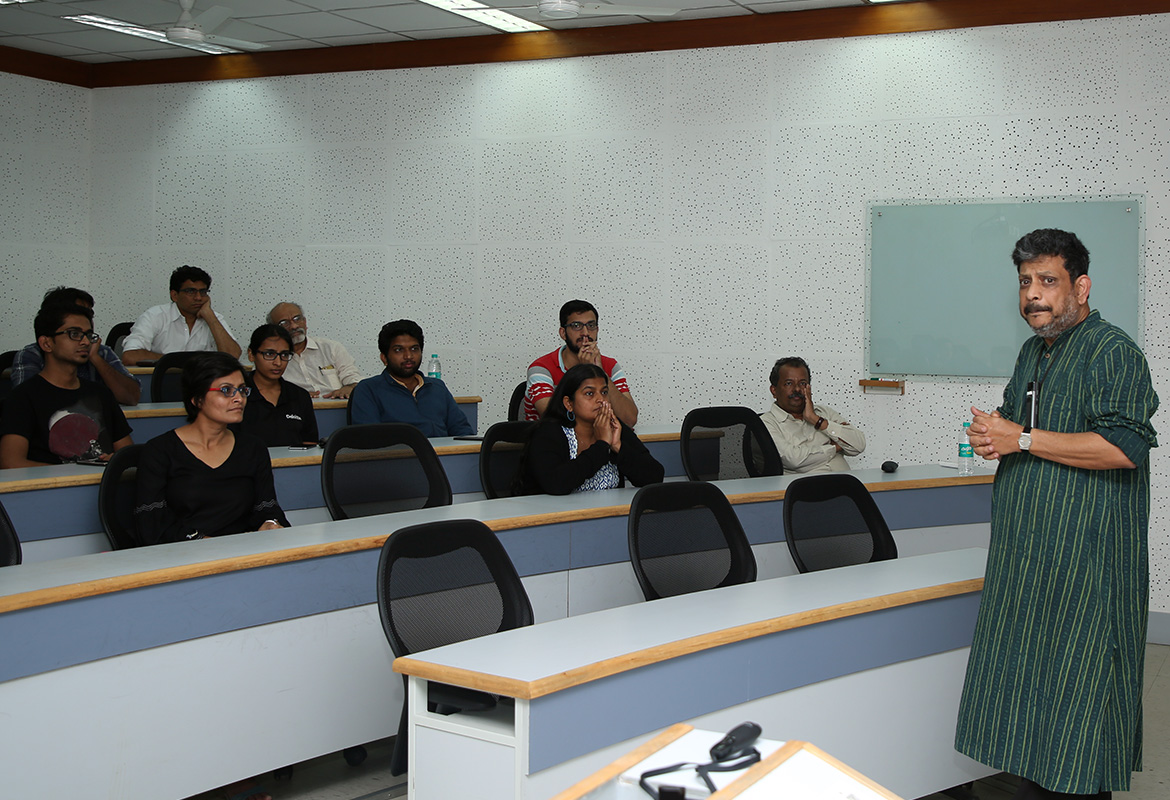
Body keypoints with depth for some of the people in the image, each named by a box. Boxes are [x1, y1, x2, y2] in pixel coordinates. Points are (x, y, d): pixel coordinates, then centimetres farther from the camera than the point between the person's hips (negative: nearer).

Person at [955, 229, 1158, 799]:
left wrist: (1022, 440, -18)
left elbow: (1123, 447, -23)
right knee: (1026, 678, 11)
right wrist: (991, 436, 5)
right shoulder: (1033, 352, 17)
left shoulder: (1112, 351, -11)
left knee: (1076, 687, -4)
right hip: (1024, 554, 9)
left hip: (1084, 556, -9)